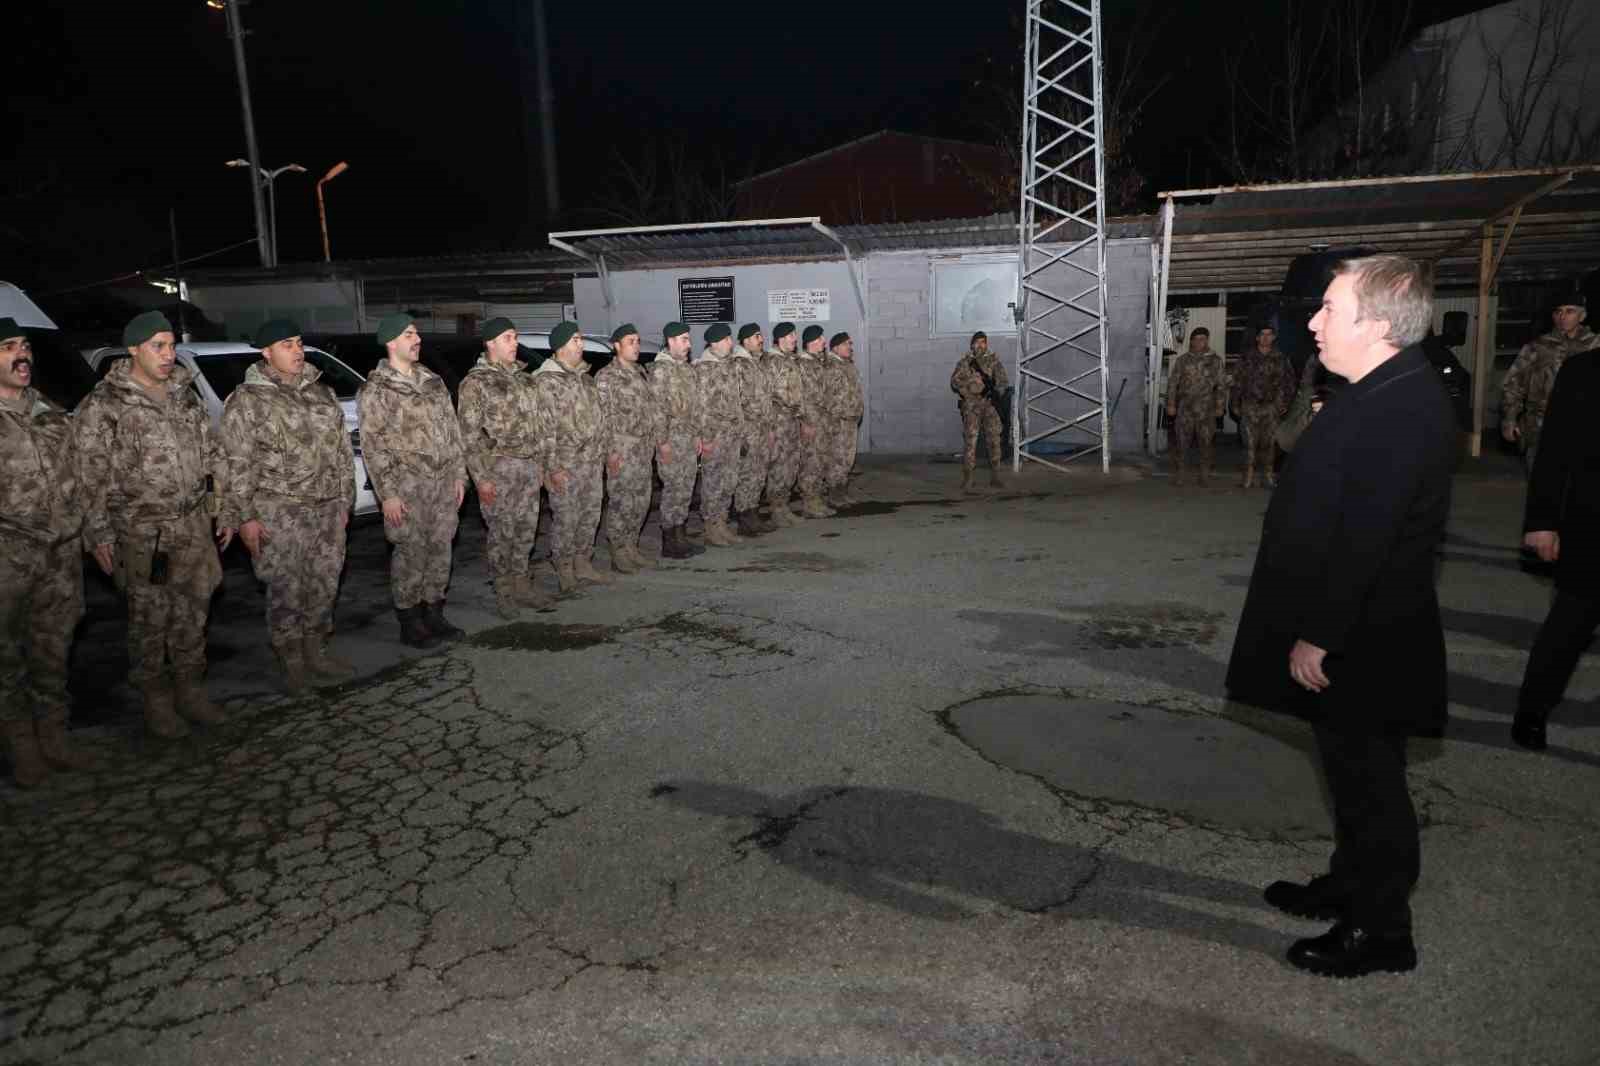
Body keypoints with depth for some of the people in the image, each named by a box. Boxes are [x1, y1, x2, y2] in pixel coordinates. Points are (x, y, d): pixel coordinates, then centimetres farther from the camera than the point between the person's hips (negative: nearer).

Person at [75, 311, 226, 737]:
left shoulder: (185, 394, 9)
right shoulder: (103, 404, -8)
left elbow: (211, 453, 15)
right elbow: (91, 474, -9)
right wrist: (99, 532, -11)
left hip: (193, 525, 5)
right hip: (142, 533, -5)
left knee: (193, 613, 12)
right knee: (149, 619, 4)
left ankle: (190, 690, 27)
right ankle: (156, 699, 19)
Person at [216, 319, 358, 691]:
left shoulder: (321, 392, 12)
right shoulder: (247, 400, -6)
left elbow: (343, 449, 15)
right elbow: (237, 464, -8)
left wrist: (344, 500, 13)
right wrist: (244, 516, -12)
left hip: (327, 510, 6)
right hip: (280, 514, -5)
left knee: (324, 586, 12)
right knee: (286, 590, 0)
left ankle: (315, 652, 27)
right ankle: (291, 661, 15)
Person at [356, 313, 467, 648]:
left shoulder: (432, 381, 12)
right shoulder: (376, 390, -7)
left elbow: (452, 428, 15)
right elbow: (372, 445, -10)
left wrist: (459, 474, 11)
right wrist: (387, 493, -14)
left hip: (443, 482, 6)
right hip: (408, 486, -6)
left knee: (440, 550, 11)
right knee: (411, 554, -1)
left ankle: (434, 615, 24)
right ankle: (410, 625, 12)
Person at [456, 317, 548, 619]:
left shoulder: (522, 377, 13)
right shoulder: (475, 383, -8)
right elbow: (469, 435, -11)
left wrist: (539, 463, 15)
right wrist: (480, 477, -15)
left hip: (529, 466, 6)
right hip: (499, 468, -6)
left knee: (526, 530, 11)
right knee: (501, 532, 0)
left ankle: (521, 583, 24)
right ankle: (503, 593, 11)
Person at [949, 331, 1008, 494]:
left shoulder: (993, 360, 8)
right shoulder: (964, 362, 3)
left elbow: (1002, 379, 0)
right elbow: (954, 382, -3)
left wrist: (997, 391, -19)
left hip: (990, 404, 2)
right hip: (971, 405, -2)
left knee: (994, 439, 3)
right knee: (970, 440, -6)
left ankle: (996, 474, 14)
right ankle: (967, 477, -2)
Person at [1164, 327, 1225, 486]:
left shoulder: (1215, 360, 6)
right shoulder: (1182, 360, 7)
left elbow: (1221, 385, 7)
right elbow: (1172, 382, 8)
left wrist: (1220, 406, 2)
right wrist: (1171, 404, 2)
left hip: (1206, 409, 0)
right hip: (1185, 407, 0)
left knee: (1206, 442, 3)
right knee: (1181, 441, -1)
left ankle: (1205, 475, 13)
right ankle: (1179, 475, 6)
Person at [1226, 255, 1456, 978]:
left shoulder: (1401, 408, -24)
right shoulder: (1384, 393, 8)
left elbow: (1366, 537, -27)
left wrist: (1318, 637, -22)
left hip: (1363, 643, -10)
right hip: (1350, 633, 10)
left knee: (1367, 780, 5)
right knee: (1356, 775, 22)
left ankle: (1380, 932, 22)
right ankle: (1349, 887, 40)